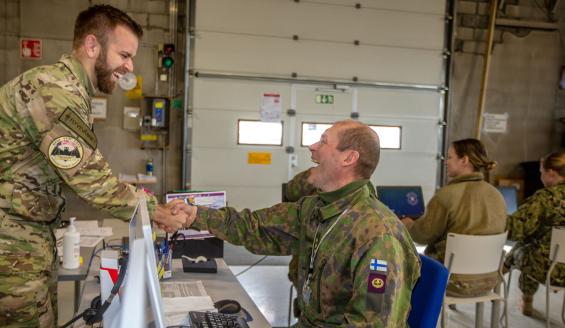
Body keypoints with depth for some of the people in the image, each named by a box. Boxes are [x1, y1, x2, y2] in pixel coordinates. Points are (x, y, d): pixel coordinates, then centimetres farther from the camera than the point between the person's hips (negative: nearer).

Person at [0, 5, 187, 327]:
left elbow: (85, 174, 11)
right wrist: (157, 211, -13)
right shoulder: (55, 90, -21)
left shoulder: (70, 88, 13)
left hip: (31, 235, 10)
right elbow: (92, 180, -22)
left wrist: (143, 202, 6)